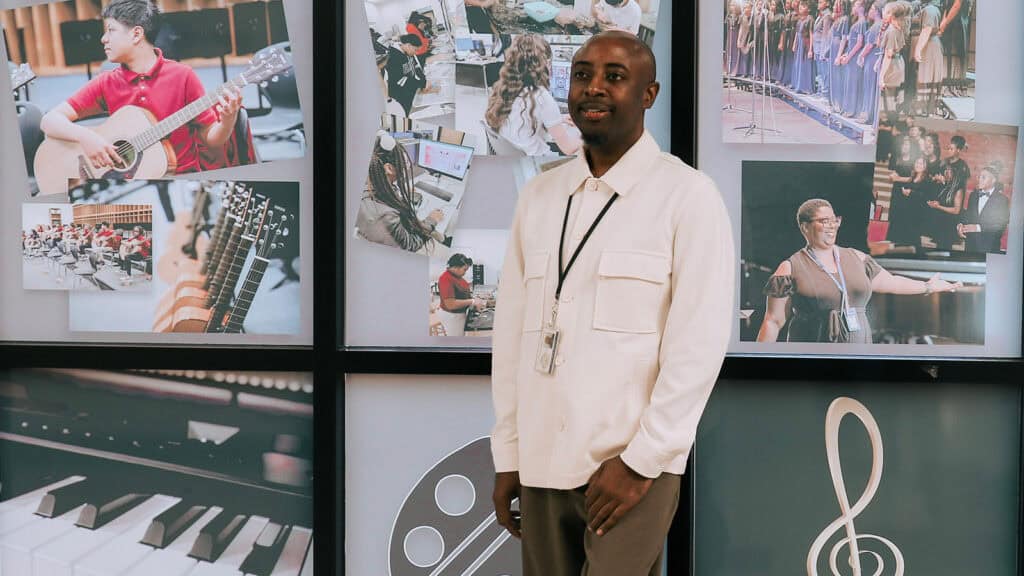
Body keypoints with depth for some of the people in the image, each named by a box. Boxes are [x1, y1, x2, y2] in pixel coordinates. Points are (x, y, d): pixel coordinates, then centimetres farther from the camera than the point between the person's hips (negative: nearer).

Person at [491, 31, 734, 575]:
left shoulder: (688, 195, -5)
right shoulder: (538, 196, 9)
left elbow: (698, 344, -10)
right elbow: (512, 330, 9)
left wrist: (640, 461, -12)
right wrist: (508, 454, 7)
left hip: (631, 466, -4)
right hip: (539, 463, 4)